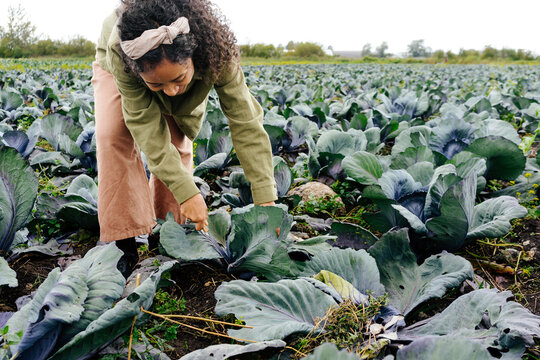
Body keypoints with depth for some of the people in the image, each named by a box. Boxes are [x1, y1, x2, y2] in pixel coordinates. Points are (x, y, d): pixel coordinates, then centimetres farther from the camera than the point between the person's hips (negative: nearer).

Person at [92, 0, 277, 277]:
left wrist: (265, 199, -43)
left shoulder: (216, 51, -43)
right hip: (117, 69, -1)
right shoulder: (119, 53, -45)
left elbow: (245, 123, -40)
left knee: (177, 144, -14)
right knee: (114, 136, -24)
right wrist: (186, 192, -48)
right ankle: (123, 241, -15)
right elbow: (146, 127, -42)